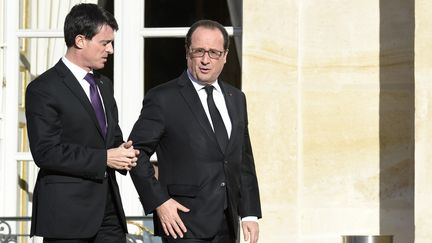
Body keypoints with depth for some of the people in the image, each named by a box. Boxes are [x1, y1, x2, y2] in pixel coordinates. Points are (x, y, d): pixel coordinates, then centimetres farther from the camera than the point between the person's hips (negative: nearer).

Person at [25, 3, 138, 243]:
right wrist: (104, 159, -17)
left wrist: (123, 153, 0)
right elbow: (46, 152, -16)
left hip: (108, 209, 7)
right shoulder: (43, 89, -8)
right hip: (66, 213, -7)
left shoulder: (104, 84, 17)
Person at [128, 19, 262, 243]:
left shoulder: (236, 99, 14)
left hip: (227, 225, 6)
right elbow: (136, 152, -5)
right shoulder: (163, 99, -5)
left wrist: (250, 214, 10)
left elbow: (244, 160, 16)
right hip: (184, 223, -6)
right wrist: (159, 201, -12)